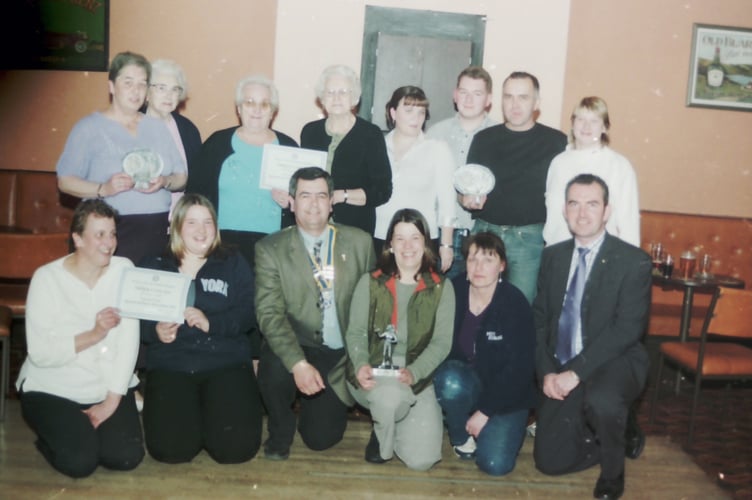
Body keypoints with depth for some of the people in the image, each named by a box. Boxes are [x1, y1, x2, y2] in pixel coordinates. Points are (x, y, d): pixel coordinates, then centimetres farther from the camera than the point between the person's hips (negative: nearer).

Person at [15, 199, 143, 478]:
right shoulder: (47, 278, -12)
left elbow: (129, 341, -11)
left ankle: (90, 429, 19)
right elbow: (40, 353, -17)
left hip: (109, 387, 2)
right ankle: (53, 435, 16)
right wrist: (94, 334, -27)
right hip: (52, 390, -2)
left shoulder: (123, 270, -6)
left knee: (126, 456, -12)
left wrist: (112, 399, -16)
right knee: (79, 461, -18)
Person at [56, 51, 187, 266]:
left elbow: (182, 176, 14)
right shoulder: (89, 127, 2)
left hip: (159, 230, 3)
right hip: (112, 231, -3)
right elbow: (65, 181, -2)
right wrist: (102, 189, -18)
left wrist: (165, 182, -8)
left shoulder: (157, 126, 15)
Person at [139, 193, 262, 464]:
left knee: (236, 445, -18)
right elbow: (138, 318, 7)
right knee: (171, 447, -20)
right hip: (170, 365, 1)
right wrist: (155, 331, -14)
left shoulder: (234, 263, 12)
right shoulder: (154, 268, 14)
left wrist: (211, 323, -17)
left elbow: (246, 313, 0)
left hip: (226, 362, 0)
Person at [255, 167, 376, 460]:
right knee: (274, 368, -34)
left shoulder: (360, 242, 1)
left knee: (321, 438, -6)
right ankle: (280, 431, 0)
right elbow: (269, 313, -15)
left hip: (346, 355, 2)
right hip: (300, 348, -1)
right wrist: (298, 363, -29)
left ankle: (323, 405, 33)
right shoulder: (270, 249, -6)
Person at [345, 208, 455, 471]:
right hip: (373, 374, -1)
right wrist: (361, 365, -22)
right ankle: (381, 438, 0)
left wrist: (413, 373, -22)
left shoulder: (441, 287, 1)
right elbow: (355, 332, -1)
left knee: (422, 460, -11)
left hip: (418, 378, 1)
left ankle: (396, 419, 23)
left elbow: (442, 341, -5)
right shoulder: (370, 282, 1)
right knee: (391, 394, -37)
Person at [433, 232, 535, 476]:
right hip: (463, 380, 2)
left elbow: (520, 367, -16)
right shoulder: (454, 292, -10)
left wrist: (485, 411, -16)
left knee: (495, 464, -17)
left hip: (505, 394, -1)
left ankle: (493, 426, 18)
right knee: (450, 381, -34)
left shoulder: (515, 304, -17)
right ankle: (461, 437, -2)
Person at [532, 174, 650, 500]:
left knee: (601, 400, -39)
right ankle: (621, 431, 28)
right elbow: (539, 319, 5)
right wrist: (547, 372, -8)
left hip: (614, 364, -4)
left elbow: (628, 329, -19)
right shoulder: (553, 256, 6)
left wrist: (577, 371, -25)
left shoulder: (633, 261, -9)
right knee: (551, 461, 1)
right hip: (562, 372, 5)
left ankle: (613, 470, -5)